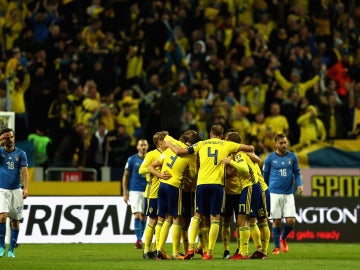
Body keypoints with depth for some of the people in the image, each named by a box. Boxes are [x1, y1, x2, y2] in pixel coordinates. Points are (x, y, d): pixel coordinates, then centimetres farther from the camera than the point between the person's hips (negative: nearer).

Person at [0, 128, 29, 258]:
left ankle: (11, 249, 13)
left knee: (15, 221, 2)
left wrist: (25, 188, -17)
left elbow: (24, 171, -5)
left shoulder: (21, 153, 4)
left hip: (16, 190, 2)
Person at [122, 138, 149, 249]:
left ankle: (139, 239, 12)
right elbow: (125, 176, 4)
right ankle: (138, 239, -17)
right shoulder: (132, 159, 1)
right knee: (137, 215, -13)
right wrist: (125, 193, -2)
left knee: (144, 217, 3)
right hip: (135, 191, -3)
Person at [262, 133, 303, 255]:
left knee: (290, 221, -6)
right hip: (274, 193, -1)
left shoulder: (292, 157, 5)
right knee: (276, 221, -1)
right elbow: (265, 175, 12)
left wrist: (299, 184, -8)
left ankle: (283, 238, 23)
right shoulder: (270, 158, 2)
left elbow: (297, 172, 11)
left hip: (288, 194, 1)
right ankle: (277, 247, 12)